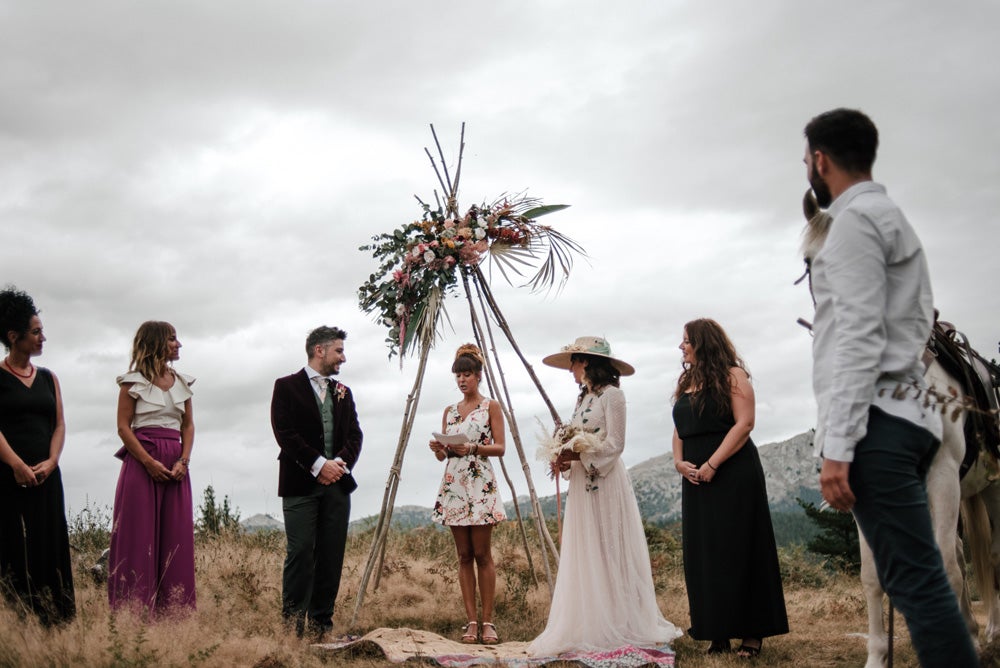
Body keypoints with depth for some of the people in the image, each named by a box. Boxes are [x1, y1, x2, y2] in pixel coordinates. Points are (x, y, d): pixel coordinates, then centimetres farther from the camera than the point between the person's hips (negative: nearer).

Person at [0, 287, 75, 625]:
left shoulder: (48, 378, 14)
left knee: (49, 546, 3)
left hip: (46, 476, 5)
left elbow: (59, 424, 9)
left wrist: (50, 462, -7)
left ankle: (52, 620, 7)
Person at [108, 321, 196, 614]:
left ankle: (175, 610, 8)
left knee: (176, 538, 3)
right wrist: (149, 463, -13)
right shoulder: (134, 381, 0)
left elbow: (188, 425, 13)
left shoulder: (182, 382, 14)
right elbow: (123, 427, -4)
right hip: (142, 463, -5)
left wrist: (184, 460, -3)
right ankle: (135, 610, 1)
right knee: (140, 537, -3)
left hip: (175, 466, 5)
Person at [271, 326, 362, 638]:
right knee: (300, 553, -6)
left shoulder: (343, 392, 18)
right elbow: (285, 433, -8)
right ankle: (292, 624, 0)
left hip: (337, 483, 5)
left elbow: (355, 435, 13)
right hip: (301, 483, -5)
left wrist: (341, 462, -7)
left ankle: (321, 623, 10)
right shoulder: (287, 387, 1)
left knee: (332, 556, 3)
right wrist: (319, 465, -13)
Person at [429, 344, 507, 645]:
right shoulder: (449, 411, 15)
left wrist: (473, 447, -20)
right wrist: (438, 449, -9)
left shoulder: (490, 407, 2)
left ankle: (487, 621, -1)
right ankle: (471, 620, 5)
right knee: (464, 556, 3)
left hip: (480, 484, -4)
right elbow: (443, 455, 14)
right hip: (454, 484, 5)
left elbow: (500, 447, -4)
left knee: (482, 555, -5)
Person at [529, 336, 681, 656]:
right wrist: (565, 460, -3)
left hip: (605, 482, -8)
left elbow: (614, 444, -14)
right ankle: (589, 627, 11)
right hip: (581, 484, 8)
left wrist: (579, 456, -20)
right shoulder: (583, 397, 16)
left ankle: (618, 627, 6)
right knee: (583, 556, 6)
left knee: (609, 553, -3)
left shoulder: (611, 394, -8)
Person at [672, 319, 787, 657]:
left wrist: (713, 464, -19)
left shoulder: (731, 375, -4)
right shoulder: (686, 382, 17)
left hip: (732, 474, -7)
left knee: (736, 550, -4)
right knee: (702, 554, 5)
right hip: (696, 478, 7)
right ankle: (717, 632, 11)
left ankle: (751, 632, 4)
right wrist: (678, 461, -1)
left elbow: (744, 423, -14)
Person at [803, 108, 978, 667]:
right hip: (912, 415, 10)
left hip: (877, 421, -10)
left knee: (915, 579, -12)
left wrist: (837, 446, -20)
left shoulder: (855, 220, -7)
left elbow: (859, 339, -17)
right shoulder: (893, 217, 24)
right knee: (916, 577, 9)